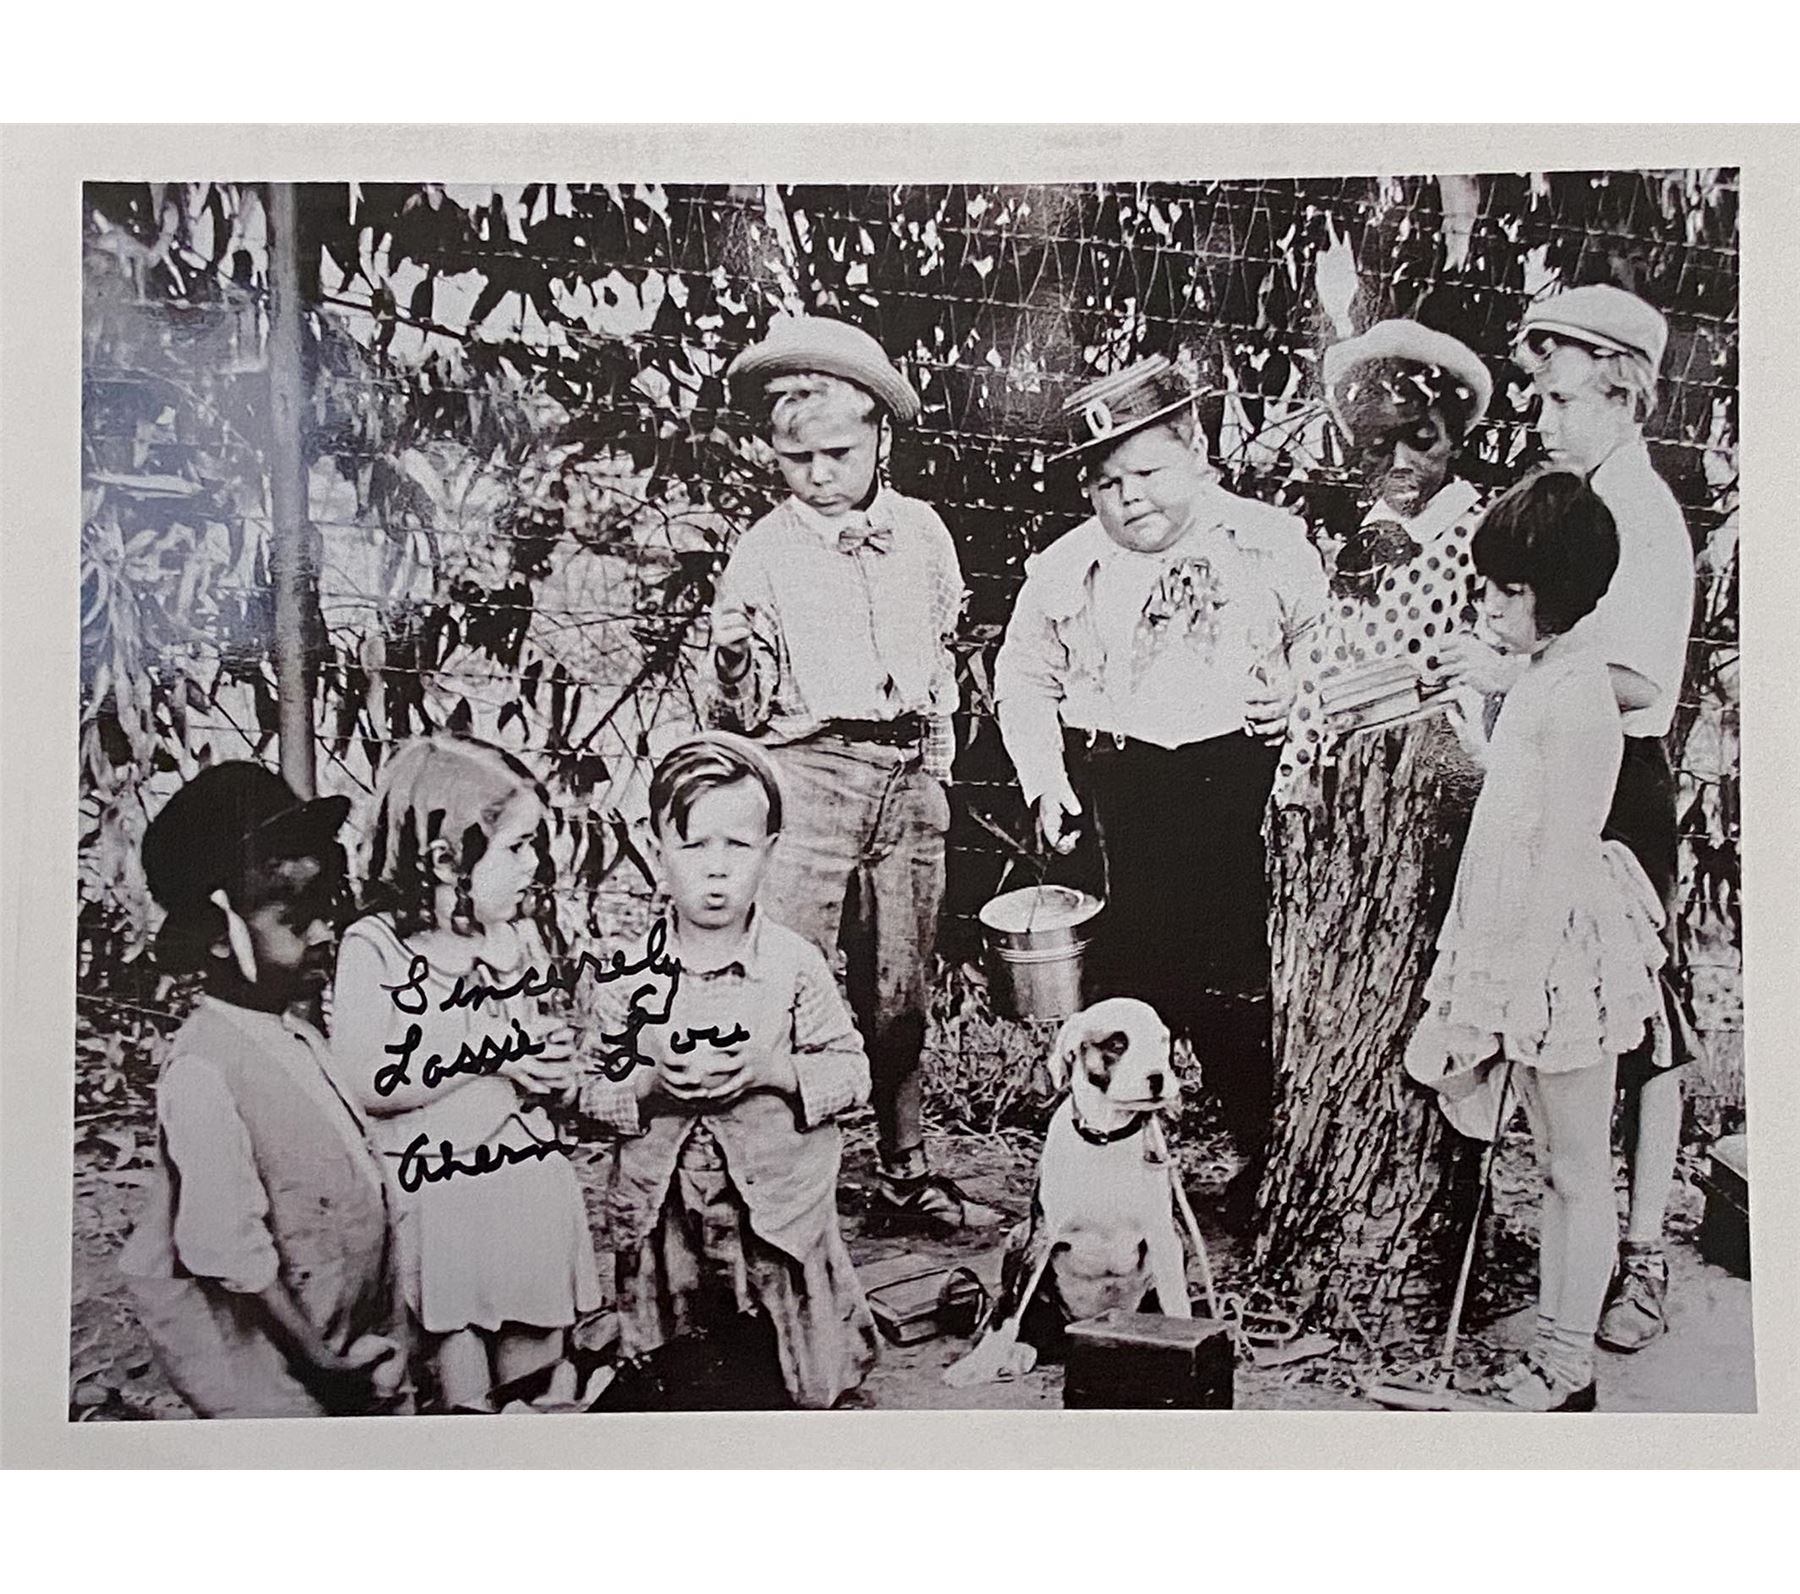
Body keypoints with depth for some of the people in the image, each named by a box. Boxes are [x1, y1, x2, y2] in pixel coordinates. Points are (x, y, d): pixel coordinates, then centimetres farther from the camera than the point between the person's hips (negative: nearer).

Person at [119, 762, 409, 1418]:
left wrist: (386, 1342, 5)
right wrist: (327, 1365, -14)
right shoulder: (203, 1073, -22)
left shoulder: (298, 1034, 3)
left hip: (353, 1339, 7)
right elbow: (232, 1259, -22)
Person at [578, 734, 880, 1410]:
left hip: (776, 1214, -1)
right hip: (661, 1218, 1)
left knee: (770, 1380, 10)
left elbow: (851, 1070, -6)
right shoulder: (628, 971, -6)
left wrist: (771, 1070, -22)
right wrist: (649, 1079, -22)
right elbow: (591, 1095, -2)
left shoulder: (795, 963, -9)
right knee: (677, 1384, 16)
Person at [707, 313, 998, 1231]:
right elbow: (745, 712, -4)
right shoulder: (763, 551, -1)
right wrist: (733, 664, -24)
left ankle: (904, 1175, 24)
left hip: (909, 777, 4)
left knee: (899, 992, 11)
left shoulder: (921, 531, 10)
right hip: (807, 769, -4)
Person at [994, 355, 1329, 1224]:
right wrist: (1045, 785, 5)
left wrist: (1300, 691, -6)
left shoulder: (1270, 542, 4)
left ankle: (1272, 1154, 20)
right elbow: (1022, 678, 16)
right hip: (1110, 791, 1)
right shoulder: (1063, 569, 6)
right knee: (1118, 983, 3)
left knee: (1236, 984, -1)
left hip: (1239, 790, -1)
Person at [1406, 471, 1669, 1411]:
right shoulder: (1540, 678, 10)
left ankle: (1566, 1367, 18)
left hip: (1561, 956, -10)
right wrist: (1471, 736, 14)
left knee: (1577, 1171, 5)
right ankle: (1557, 1347, 31)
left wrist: (1514, 991, -21)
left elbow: (1561, 857, -22)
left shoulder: (1575, 694, -20)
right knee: (1557, 1165, 18)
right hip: (1526, 951, 10)